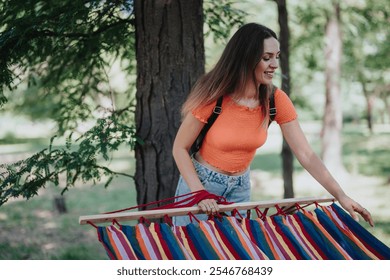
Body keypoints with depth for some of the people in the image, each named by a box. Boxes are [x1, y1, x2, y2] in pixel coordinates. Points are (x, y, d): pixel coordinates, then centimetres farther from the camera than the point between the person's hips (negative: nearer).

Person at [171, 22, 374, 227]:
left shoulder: (277, 100, -12)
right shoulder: (213, 96, -22)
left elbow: (306, 154, -14)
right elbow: (180, 148, -14)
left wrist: (340, 196, -23)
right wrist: (200, 194, -25)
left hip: (240, 188, 4)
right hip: (199, 183, -3)